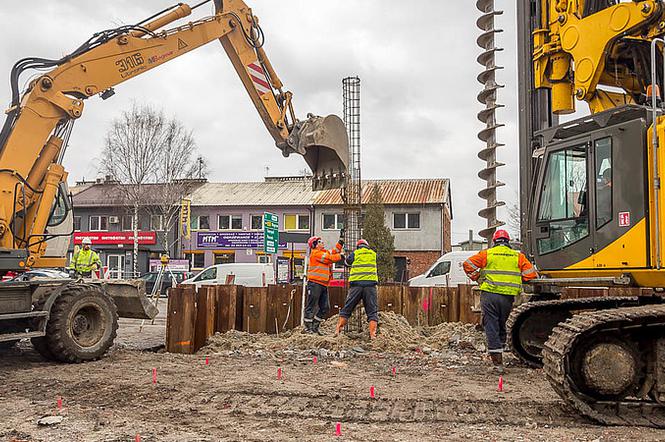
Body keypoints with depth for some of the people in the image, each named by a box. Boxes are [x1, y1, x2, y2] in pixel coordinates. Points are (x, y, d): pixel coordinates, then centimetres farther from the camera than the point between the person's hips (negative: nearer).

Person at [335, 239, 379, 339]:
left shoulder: (355, 253, 11)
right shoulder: (373, 253, 16)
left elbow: (348, 261, 25)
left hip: (356, 283, 0)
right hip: (370, 283, 0)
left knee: (346, 309, 8)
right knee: (372, 311, 3)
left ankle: (337, 331, 4)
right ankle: (372, 335, -8)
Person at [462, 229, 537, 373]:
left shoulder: (487, 254, 3)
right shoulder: (518, 256, 9)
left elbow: (468, 265, 0)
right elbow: (531, 274, 5)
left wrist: (477, 278, 13)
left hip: (489, 294, -2)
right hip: (508, 296, 2)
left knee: (491, 326, 0)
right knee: (501, 324, 22)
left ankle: (498, 362, -5)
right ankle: (500, 347, 27)